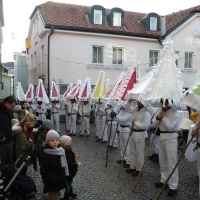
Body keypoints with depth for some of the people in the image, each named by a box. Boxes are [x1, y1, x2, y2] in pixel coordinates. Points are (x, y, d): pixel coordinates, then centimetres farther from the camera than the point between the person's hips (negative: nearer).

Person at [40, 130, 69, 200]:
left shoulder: (60, 150, 0)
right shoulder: (45, 155, -23)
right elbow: (45, 172, -25)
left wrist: (64, 177, 13)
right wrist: (56, 180, -24)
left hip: (60, 180, 7)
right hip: (52, 183, -7)